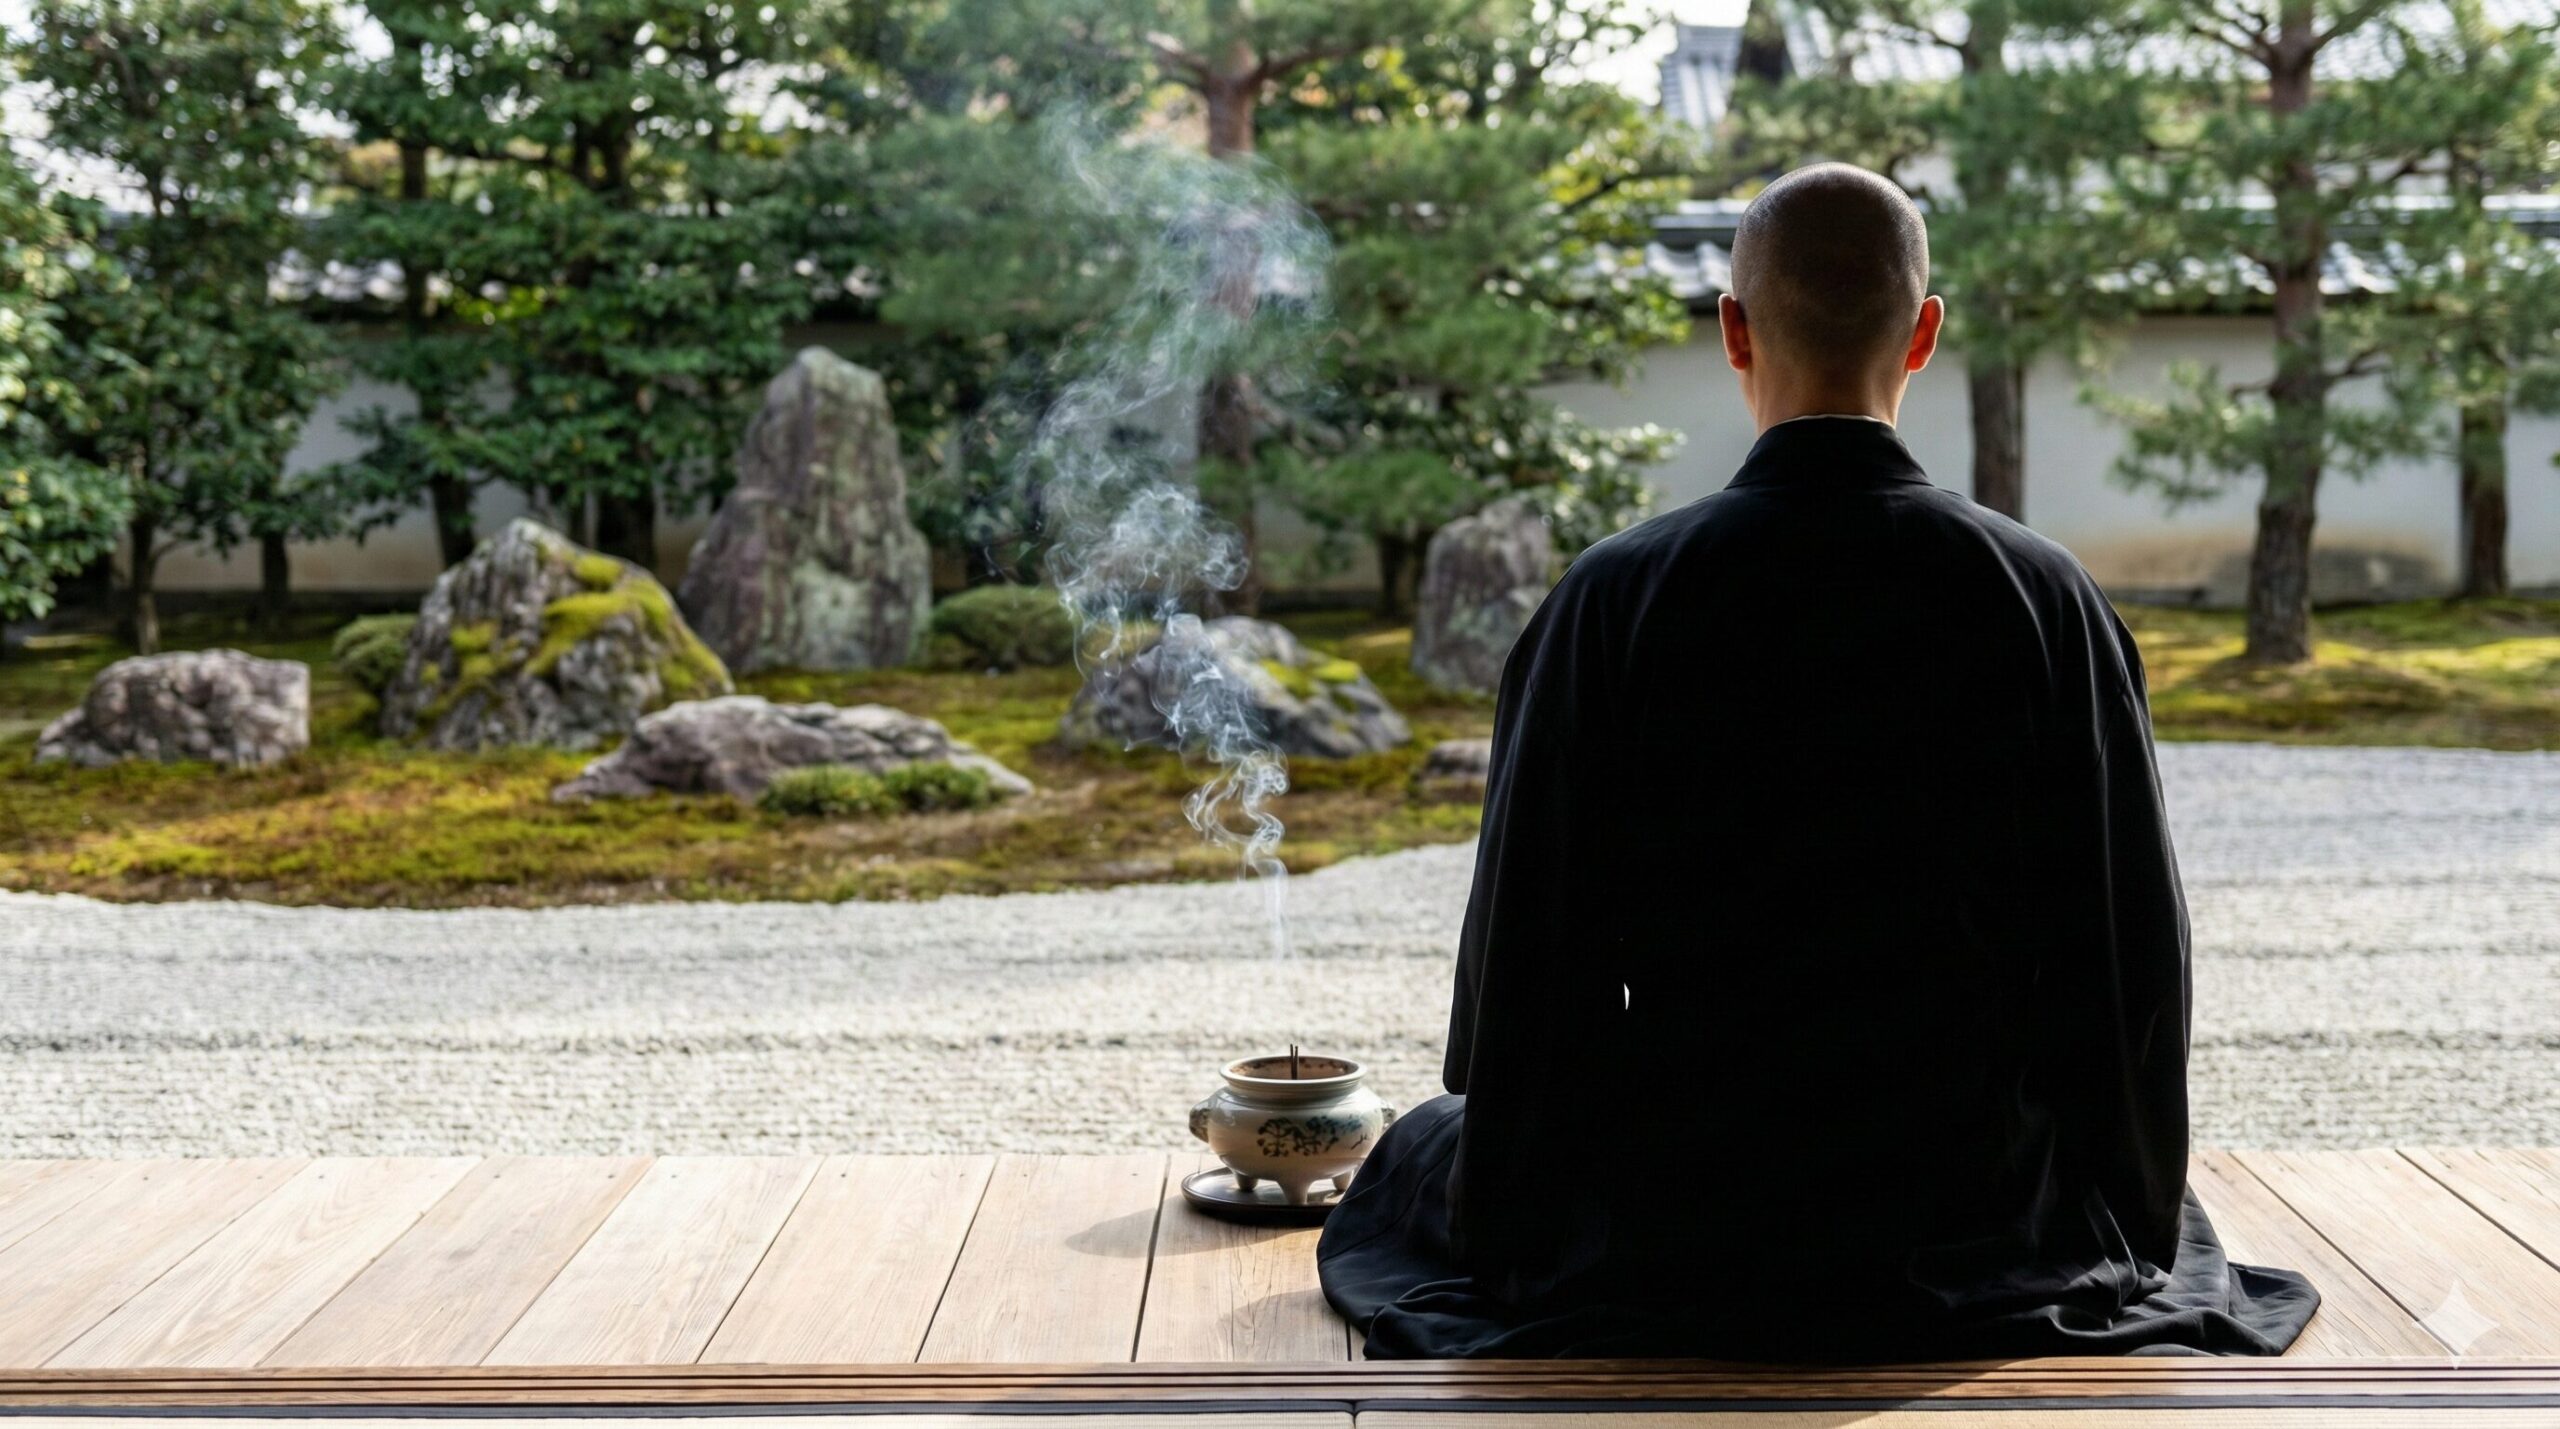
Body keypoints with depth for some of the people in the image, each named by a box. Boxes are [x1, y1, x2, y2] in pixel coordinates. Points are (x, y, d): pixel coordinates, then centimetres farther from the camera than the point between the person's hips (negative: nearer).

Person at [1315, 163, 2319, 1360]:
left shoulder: (1617, 598, -14)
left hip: (1670, 1247, -2)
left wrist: (1521, 1239, 6)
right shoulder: (2049, 599, -10)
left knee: (1422, 1147, 31)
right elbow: (2136, 949, -4)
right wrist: (2113, 1226, 12)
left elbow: (1526, 946, -10)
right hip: (1980, 1232, 2)